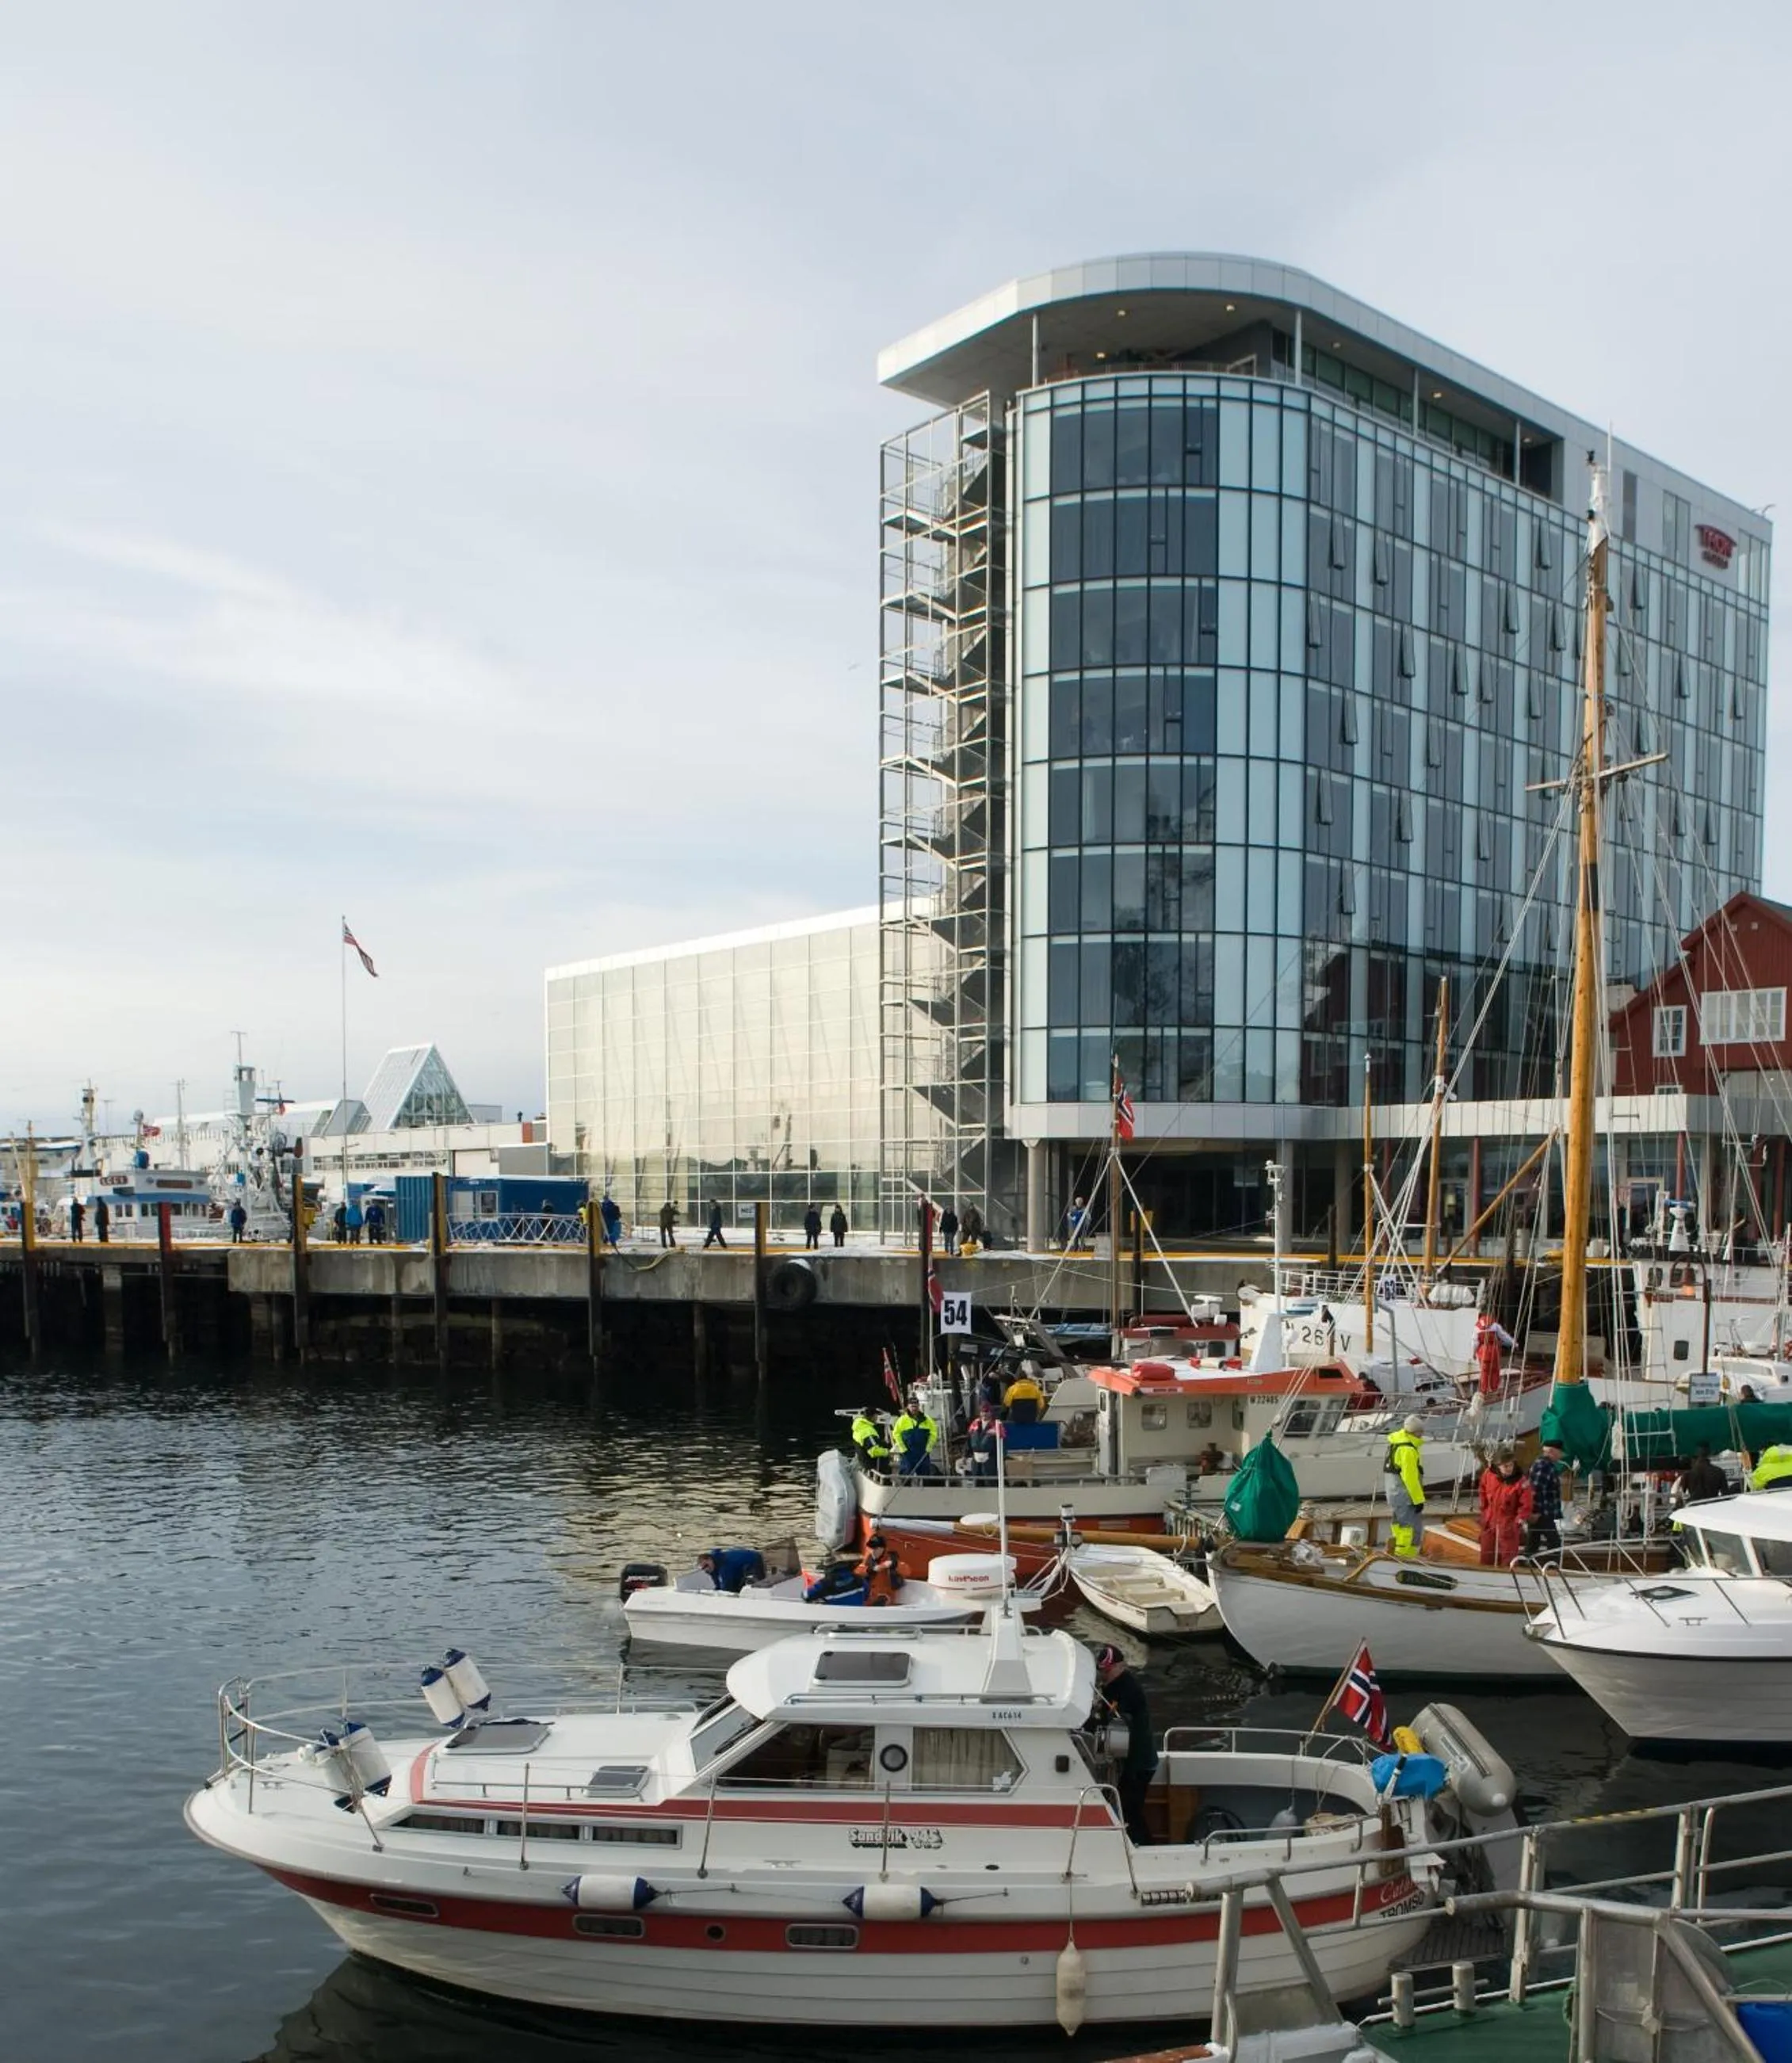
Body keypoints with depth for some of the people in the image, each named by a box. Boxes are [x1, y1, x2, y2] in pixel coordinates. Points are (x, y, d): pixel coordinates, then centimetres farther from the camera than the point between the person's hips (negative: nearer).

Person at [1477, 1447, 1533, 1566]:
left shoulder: (1520, 1482, -22)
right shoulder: (1488, 1475, -10)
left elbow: (1526, 1505, -15)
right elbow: (1483, 1493, 9)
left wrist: (1519, 1520, -16)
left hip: (1509, 1524, -4)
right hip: (1489, 1521, 4)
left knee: (1508, 1557, -1)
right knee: (1487, 1556, 17)